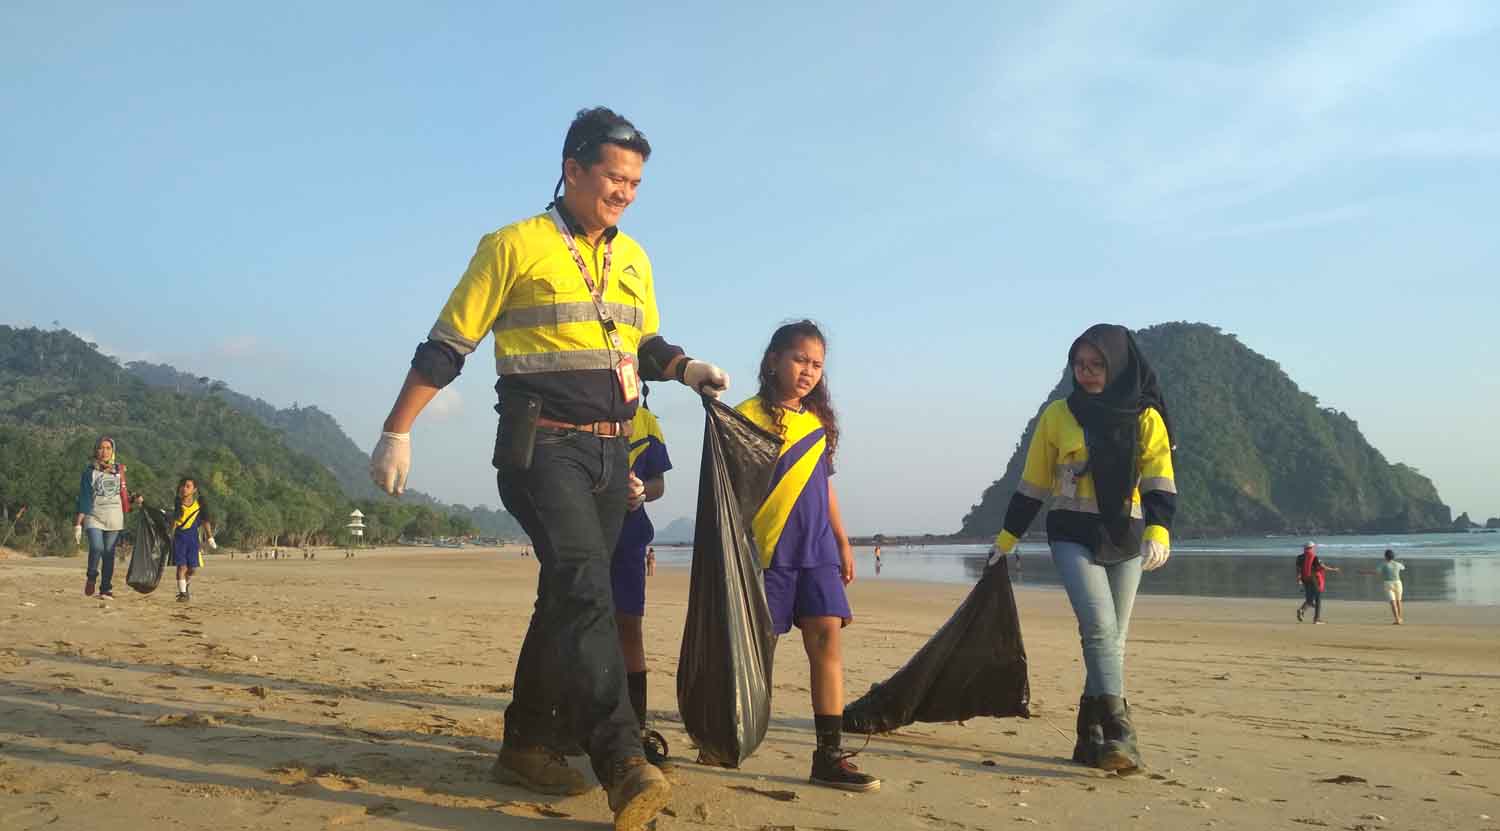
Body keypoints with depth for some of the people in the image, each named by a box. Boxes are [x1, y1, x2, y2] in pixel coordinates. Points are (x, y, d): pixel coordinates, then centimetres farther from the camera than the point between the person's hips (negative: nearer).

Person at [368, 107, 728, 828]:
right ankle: (622, 764, -29)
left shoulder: (633, 260, 16)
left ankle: (527, 745, 23)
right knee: (583, 586, -23)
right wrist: (397, 433, -4)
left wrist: (691, 370, 7)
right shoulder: (514, 246, -2)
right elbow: (446, 347, -1)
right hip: (542, 445, -7)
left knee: (569, 599, 10)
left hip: (610, 453, 7)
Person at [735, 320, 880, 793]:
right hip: (768, 551, -5)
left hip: (817, 550, 5)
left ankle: (829, 755, -3)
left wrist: (843, 542, 18)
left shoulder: (819, 421, 14)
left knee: (827, 637, -4)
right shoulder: (750, 415, -4)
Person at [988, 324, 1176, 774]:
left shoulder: (1145, 417, 3)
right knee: (1100, 626, -19)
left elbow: (1159, 481, -7)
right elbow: (1032, 484, 8)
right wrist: (1007, 538, 7)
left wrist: (1159, 531, -24)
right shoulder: (1058, 414, 3)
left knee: (1113, 638, 5)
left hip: (1125, 540, 2)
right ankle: (1119, 733, -23)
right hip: (1074, 537, -2)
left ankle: (1091, 737, 16)